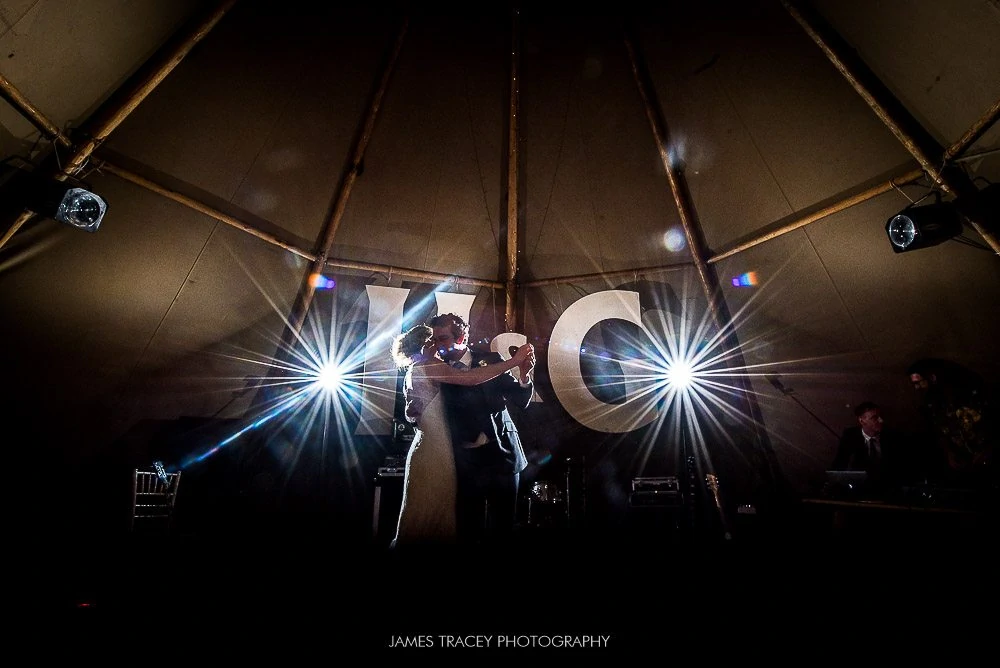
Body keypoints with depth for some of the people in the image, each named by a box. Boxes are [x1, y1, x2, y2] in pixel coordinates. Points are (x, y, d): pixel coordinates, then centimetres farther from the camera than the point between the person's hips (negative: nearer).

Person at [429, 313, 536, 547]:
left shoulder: (490, 359, -2)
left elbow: (521, 400, -3)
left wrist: (524, 374, -22)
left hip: (502, 454, 0)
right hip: (467, 461, 0)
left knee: (502, 525, 8)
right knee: (469, 527, 7)